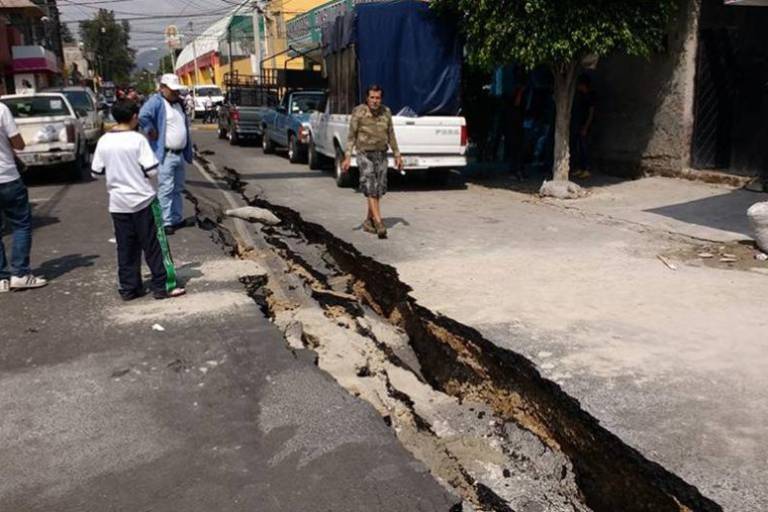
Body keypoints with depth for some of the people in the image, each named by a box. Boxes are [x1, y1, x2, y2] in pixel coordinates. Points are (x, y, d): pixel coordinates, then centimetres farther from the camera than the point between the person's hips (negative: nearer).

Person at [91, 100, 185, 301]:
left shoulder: (104, 141, 1)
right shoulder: (138, 139, -12)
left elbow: (96, 172, 6)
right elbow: (152, 170, -15)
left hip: (118, 203, 4)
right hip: (143, 200, -4)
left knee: (126, 248, 11)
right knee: (154, 246, 4)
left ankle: (128, 288, 16)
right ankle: (163, 286, 7)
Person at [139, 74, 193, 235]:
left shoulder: (178, 103, 15)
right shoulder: (156, 101, -12)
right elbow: (143, 116, -31)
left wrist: (188, 151, 16)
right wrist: (152, 133, -20)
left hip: (180, 153, 8)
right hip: (165, 155, -8)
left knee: (178, 189, 15)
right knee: (166, 190, -5)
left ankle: (177, 218, 25)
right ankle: (166, 222, -1)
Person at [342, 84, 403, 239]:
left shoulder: (386, 112, 4)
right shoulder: (359, 112, -9)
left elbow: (391, 135, 12)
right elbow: (351, 136, -8)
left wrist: (397, 155, 11)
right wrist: (348, 157, -16)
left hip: (381, 154, 5)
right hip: (365, 154, -5)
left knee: (379, 189, 8)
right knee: (370, 189, -12)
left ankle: (369, 221, 22)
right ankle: (379, 224, -17)